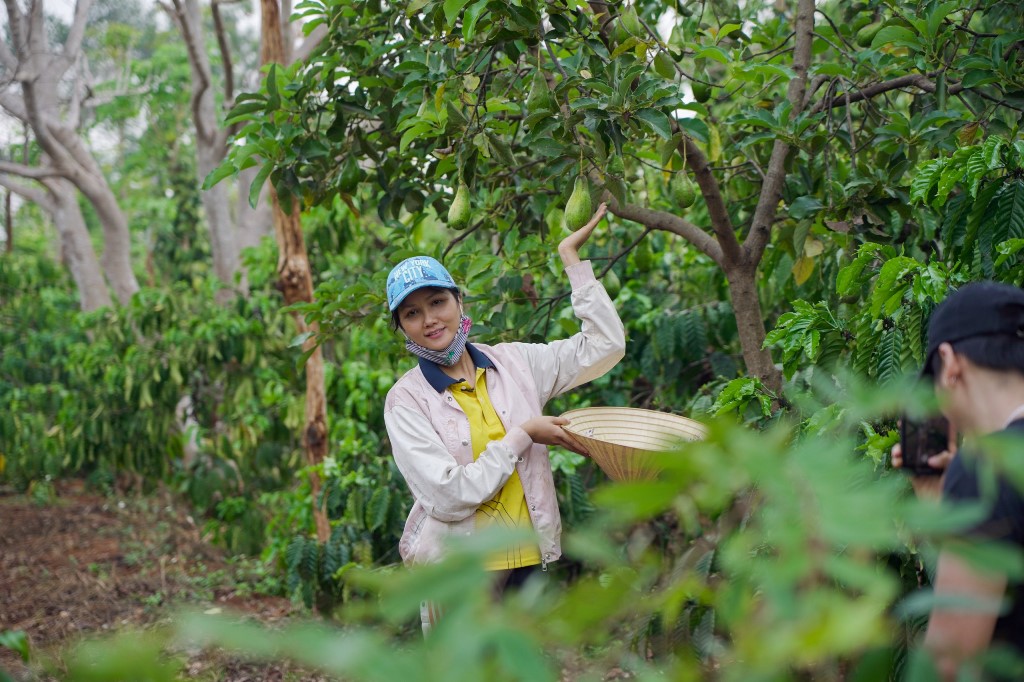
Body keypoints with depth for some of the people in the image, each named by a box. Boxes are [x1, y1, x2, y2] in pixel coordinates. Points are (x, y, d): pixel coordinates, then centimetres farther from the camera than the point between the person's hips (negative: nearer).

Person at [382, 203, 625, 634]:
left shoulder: (512, 363, 6)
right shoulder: (406, 400, -5)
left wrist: (571, 257, 8)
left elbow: (604, 345, 8)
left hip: (528, 562, 3)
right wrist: (523, 436, -11)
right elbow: (448, 497, -15)